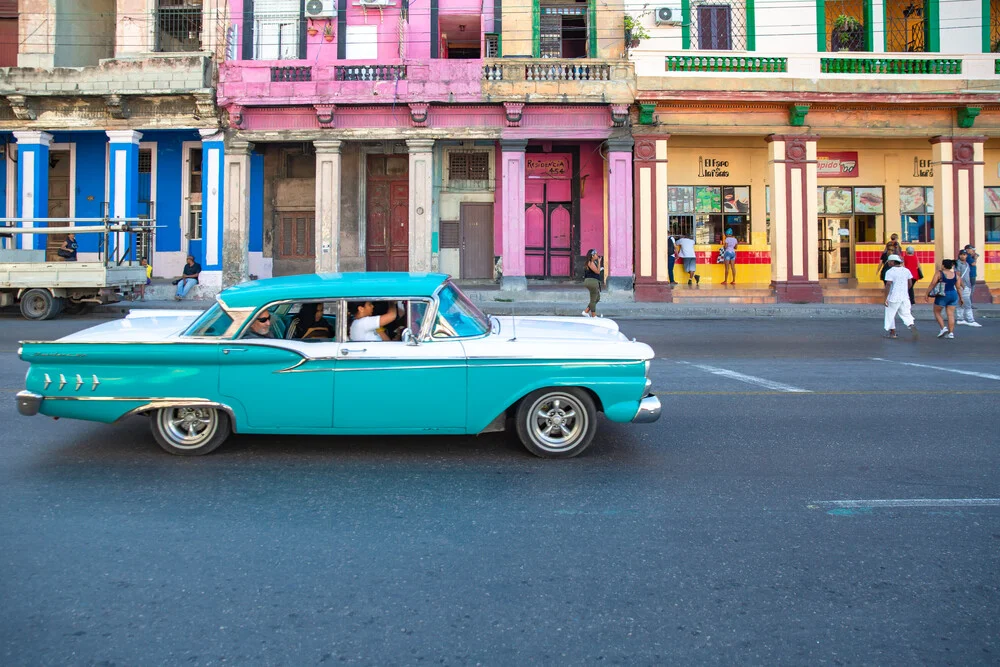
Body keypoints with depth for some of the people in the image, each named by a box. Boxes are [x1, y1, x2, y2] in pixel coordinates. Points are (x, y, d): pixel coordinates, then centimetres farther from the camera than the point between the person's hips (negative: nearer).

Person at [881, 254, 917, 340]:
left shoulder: (890, 272, -12)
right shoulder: (906, 270, 7)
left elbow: (888, 285, -19)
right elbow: (910, 284, 11)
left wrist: (886, 298, -17)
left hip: (893, 297, -5)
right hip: (904, 297, 5)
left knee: (890, 314, 10)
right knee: (905, 314, 10)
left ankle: (892, 333, 16)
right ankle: (912, 325, -17)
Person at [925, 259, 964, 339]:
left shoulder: (939, 273, -7)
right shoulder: (955, 274, 6)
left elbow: (932, 284, -12)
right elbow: (958, 287, 8)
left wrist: (927, 293, -7)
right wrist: (960, 298, 15)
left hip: (942, 295, -4)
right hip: (953, 295, 4)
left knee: (937, 312, 13)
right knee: (951, 314, 6)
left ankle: (943, 328, -2)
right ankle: (951, 333, 4)